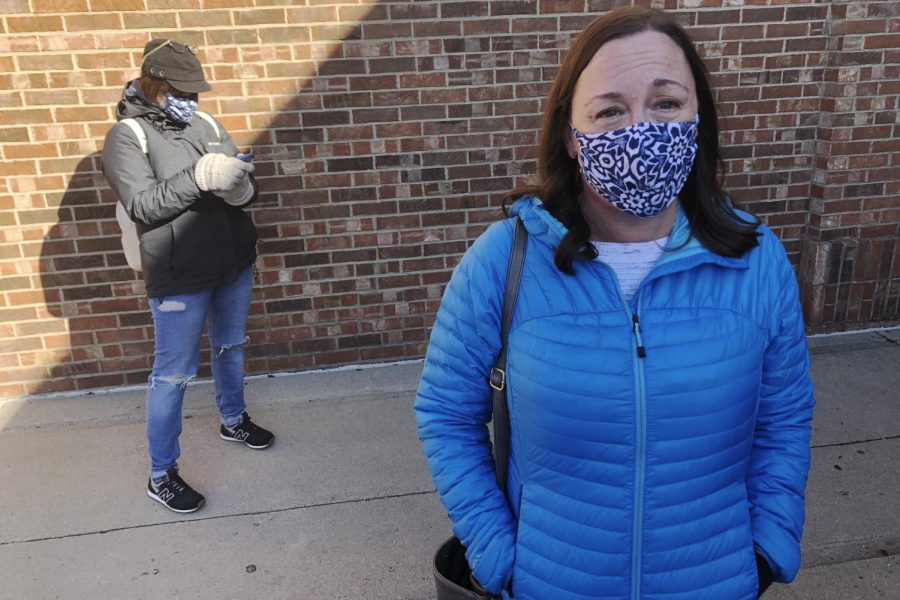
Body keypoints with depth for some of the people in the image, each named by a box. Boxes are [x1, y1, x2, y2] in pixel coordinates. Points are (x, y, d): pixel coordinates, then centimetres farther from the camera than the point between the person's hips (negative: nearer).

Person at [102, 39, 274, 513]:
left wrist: (241, 187, -18)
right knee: (173, 374, 1)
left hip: (234, 264, 6)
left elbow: (245, 187, 6)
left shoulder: (206, 124, 6)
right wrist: (198, 177, -31)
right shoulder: (127, 136, -9)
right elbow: (142, 205, -20)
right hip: (180, 277, -6)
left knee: (230, 347, 23)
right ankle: (161, 476, 15)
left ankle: (233, 420, 47)